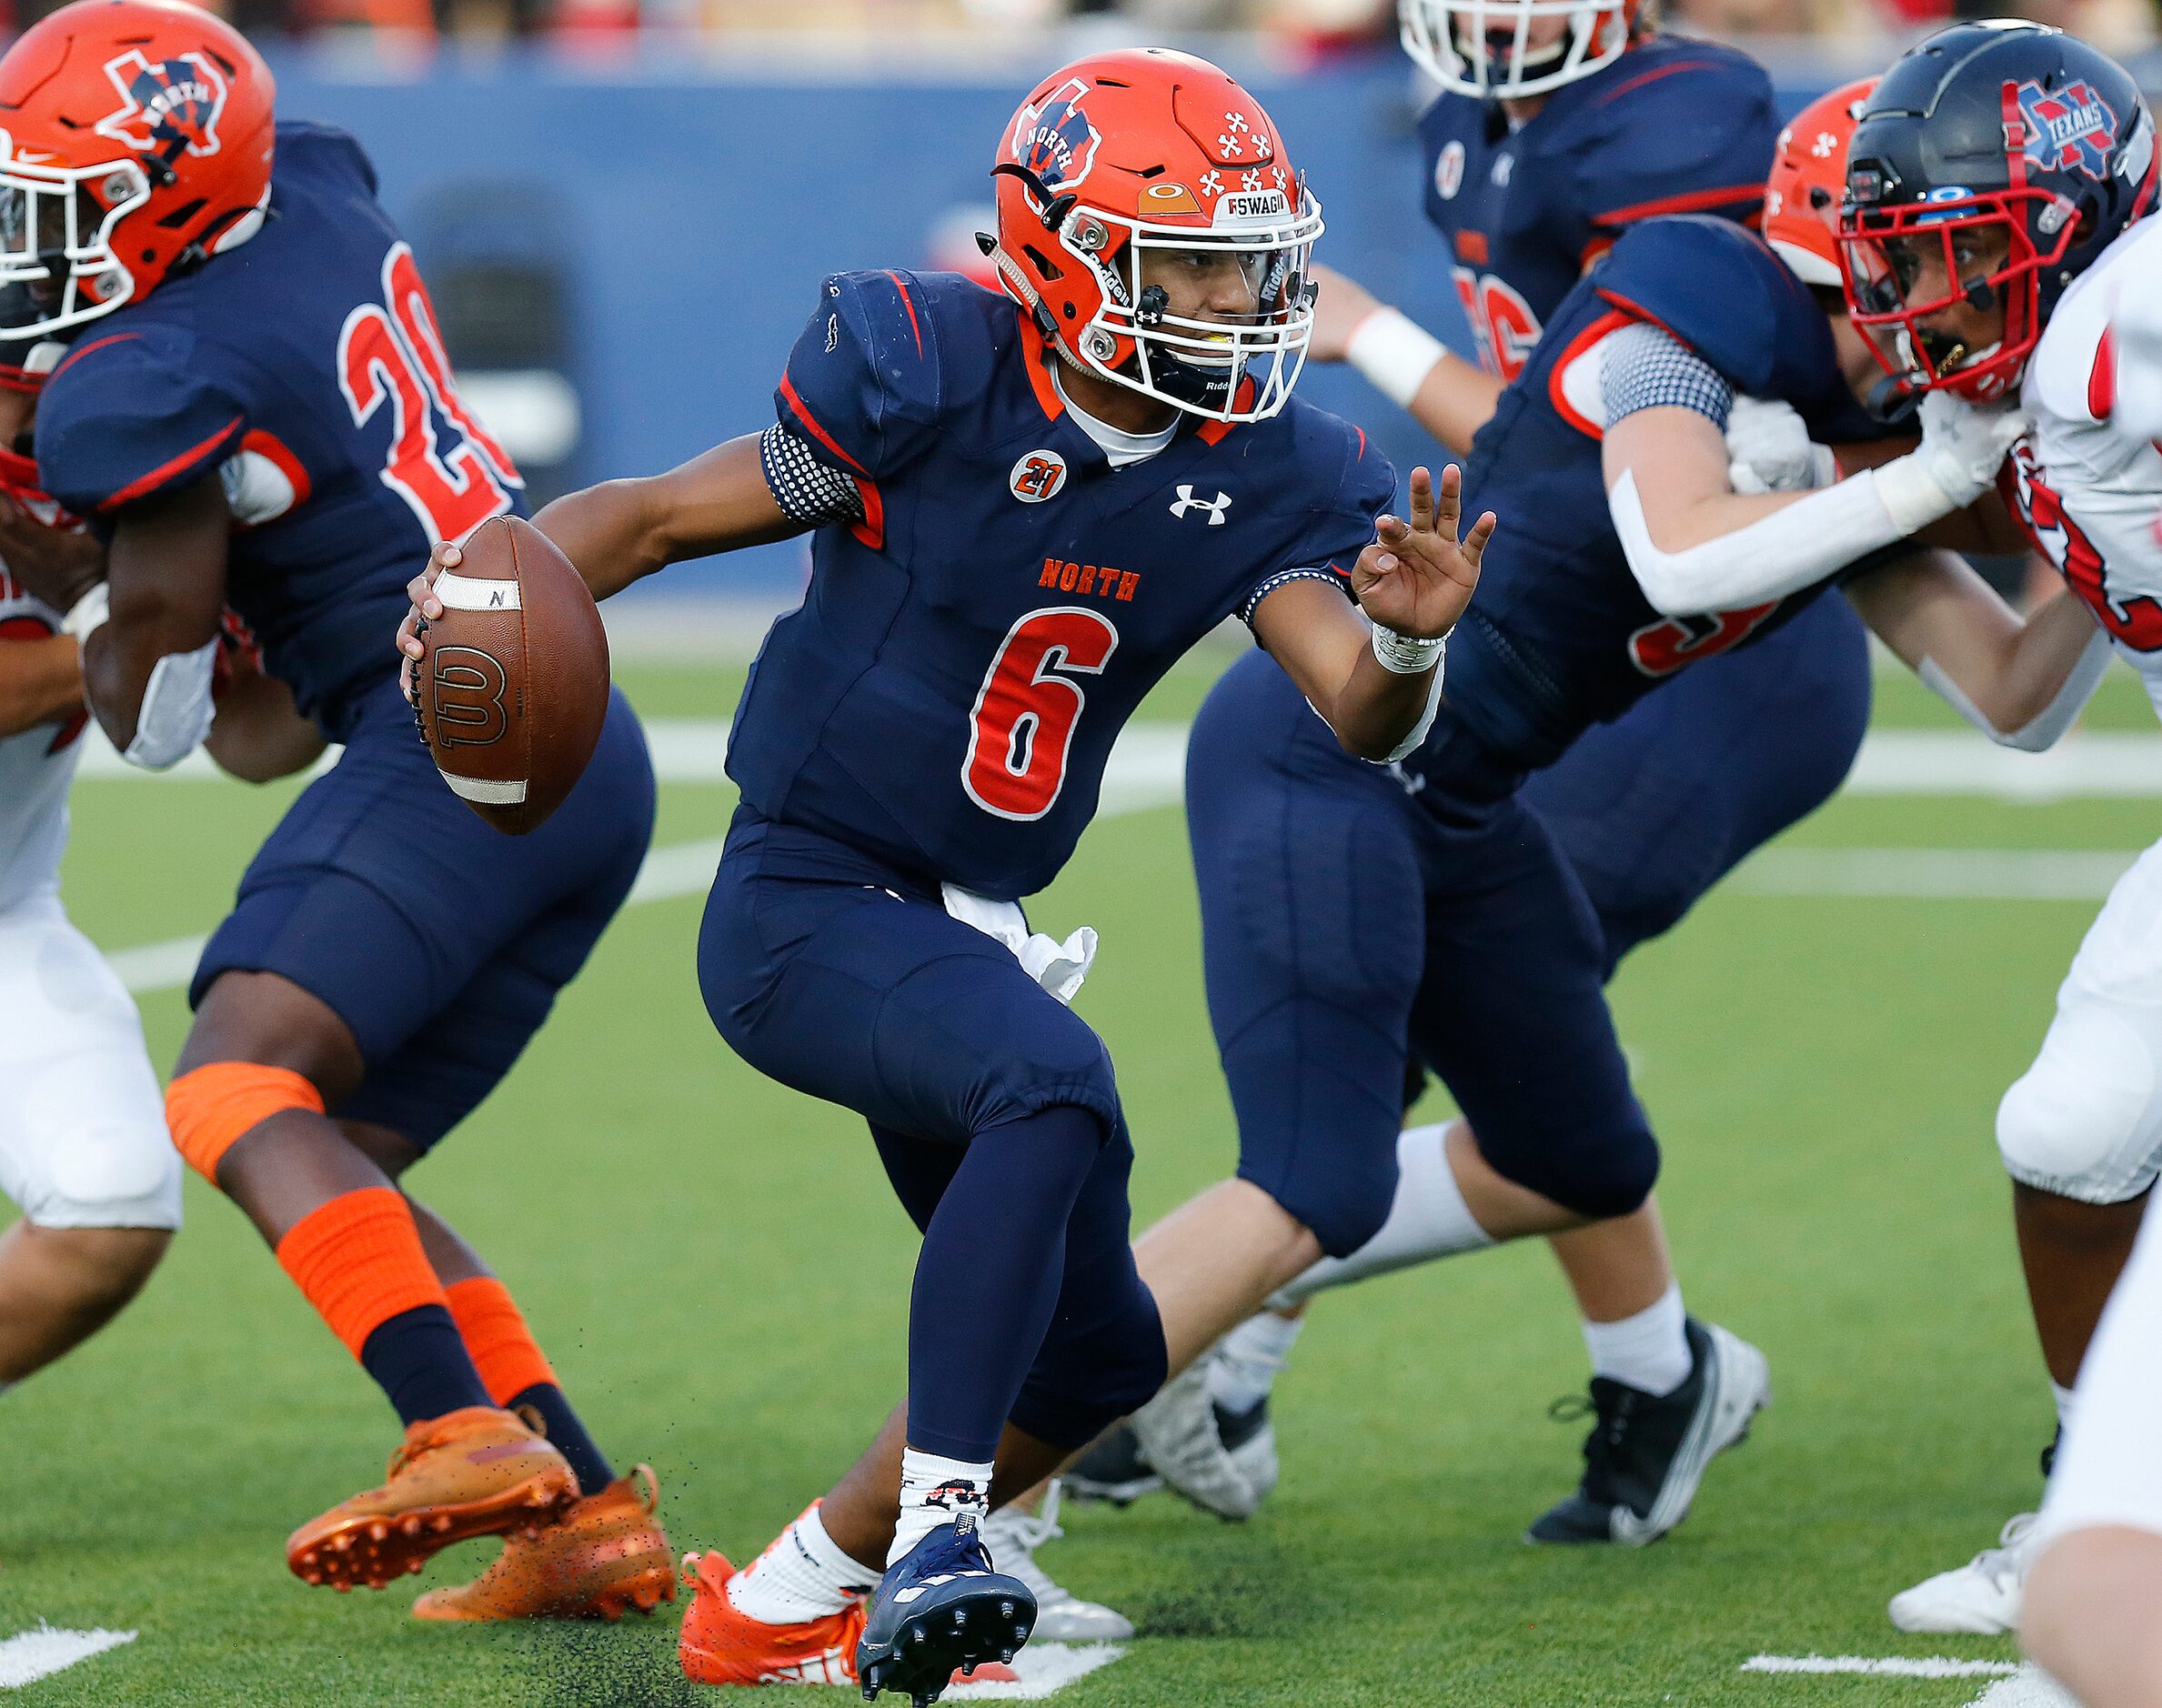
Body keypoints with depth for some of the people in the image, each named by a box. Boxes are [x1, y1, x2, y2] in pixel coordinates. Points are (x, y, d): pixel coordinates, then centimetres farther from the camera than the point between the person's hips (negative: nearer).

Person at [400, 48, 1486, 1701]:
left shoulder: (1263, 479, -1)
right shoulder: (934, 378, -16)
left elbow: (1361, 715, -12)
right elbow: (665, 513, -9)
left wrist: (1408, 639, -35)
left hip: (964, 932, 8)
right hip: (800, 907, -8)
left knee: (1094, 1351, 14)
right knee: (1056, 1090, -35)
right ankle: (932, 1536, -32)